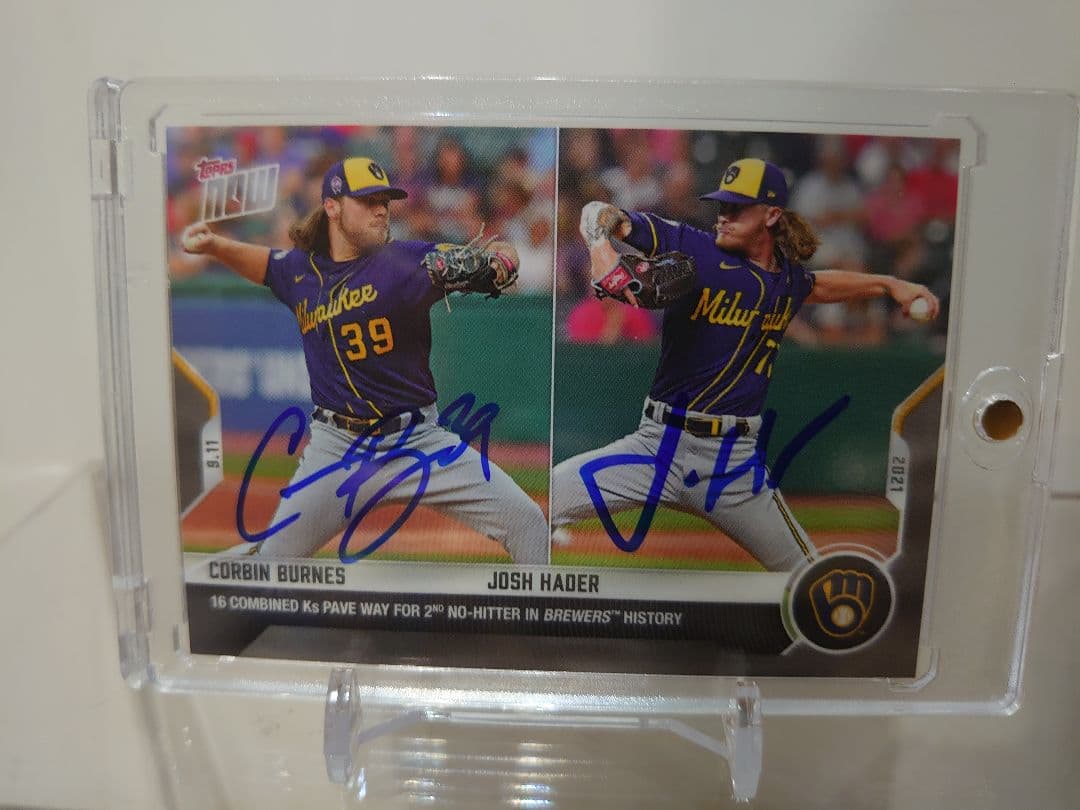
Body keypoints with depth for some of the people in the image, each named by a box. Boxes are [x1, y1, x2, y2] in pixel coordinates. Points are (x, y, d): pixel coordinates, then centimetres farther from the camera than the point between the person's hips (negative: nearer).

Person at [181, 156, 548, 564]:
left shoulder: (406, 259, -7)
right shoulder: (300, 271, 5)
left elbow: (506, 254, -12)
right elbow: (261, 261, 27)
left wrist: (491, 263, -34)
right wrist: (213, 244, 10)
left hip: (420, 442, -2)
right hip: (336, 449, 2)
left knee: (527, 521, -8)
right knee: (274, 554, 5)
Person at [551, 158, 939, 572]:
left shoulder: (789, 278, 8)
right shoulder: (693, 248, -6)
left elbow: (818, 285, 34)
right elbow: (599, 213, -10)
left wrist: (889, 283, 30)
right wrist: (602, 247, -31)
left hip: (735, 462, 3)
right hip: (658, 445, -3)